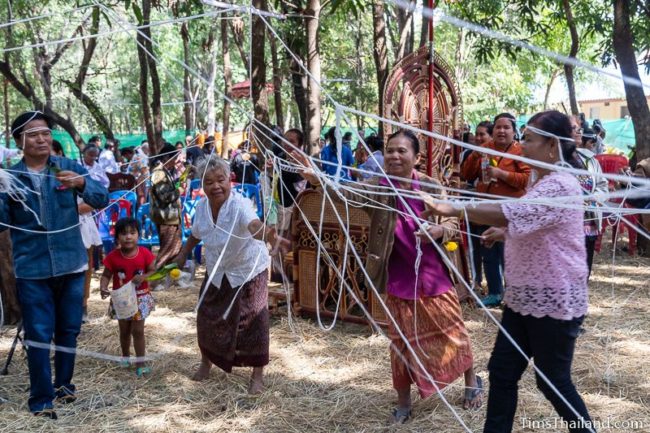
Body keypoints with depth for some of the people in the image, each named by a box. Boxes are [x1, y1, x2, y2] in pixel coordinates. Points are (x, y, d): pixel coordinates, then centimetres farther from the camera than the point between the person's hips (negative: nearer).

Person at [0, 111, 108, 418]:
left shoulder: (70, 167, -1)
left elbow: (102, 200, -10)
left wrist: (81, 183, -29)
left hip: (71, 264, 1)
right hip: (32, 269, -1)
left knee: (68, 330, 13)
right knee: (38, 335, 2)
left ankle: (64, 383, 32)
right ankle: (41, 398, 13)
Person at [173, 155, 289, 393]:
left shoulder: (240, 204, -31)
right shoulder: (202, 206, -11)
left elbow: (255, 226, -53)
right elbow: (196, 233, 11)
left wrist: (270, 236, -73)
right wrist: (183, 254, 17)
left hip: (248, 271, -5)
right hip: (216, 272, 6)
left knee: (253, 321, -2)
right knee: (207, 317, 13)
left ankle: (257, 375, 17)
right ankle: (206, 362, 40)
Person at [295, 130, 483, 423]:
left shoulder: (431, 188, -7)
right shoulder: (378, 188, -9)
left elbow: (453, 225, -3)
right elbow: (348, 191, -28)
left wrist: (440, 230, -27)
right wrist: (317, 179, -47)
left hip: (434, 274, 0)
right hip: (399, 280, 0)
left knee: (452, 330, 15)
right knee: (402, 340, 9)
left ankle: (472, 381, 42)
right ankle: (404, 403, 27)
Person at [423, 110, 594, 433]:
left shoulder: (560, 185, -20)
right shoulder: (545, 182, 14)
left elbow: (508, 213, -34)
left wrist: (453, 210, -30)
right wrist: (506, 235, 11)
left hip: (554, 301, -9)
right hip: (523, 297, 10)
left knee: (552, 380, 7)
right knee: (502, 371, 10)